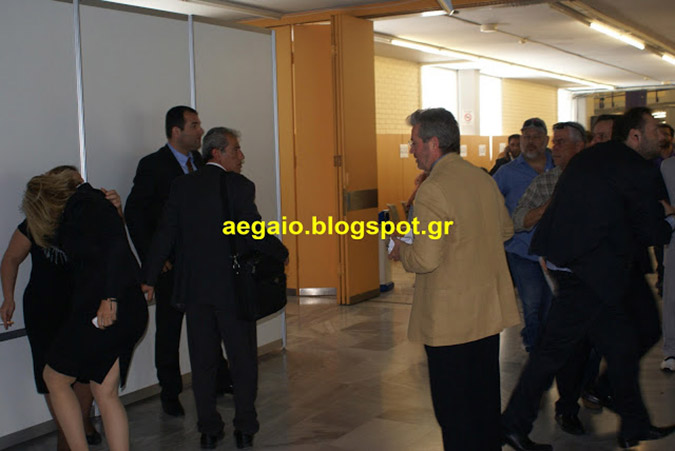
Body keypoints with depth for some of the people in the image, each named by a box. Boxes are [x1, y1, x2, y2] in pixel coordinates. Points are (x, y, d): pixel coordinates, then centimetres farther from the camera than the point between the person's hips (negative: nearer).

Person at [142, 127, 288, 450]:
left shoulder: (181, 186, 2)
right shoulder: (239, 185, -11)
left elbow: (165, 234, 0)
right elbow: (253, 233, -15)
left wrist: (149, 278, 5)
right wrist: (282, 253, 2)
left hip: (193, 287, 4)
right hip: (232, 287, -4)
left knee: (203, 361, 13)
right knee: (243, 359, 10)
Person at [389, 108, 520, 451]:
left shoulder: (431, 191, -19)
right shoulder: (485, 179, 6)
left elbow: (426, 259, -24)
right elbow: (505, 230, 19)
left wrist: (401, 251, -4)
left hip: (450, 317, -8)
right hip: (490, 310, 8)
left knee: (453, 408, 4)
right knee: (486, 396, 20)